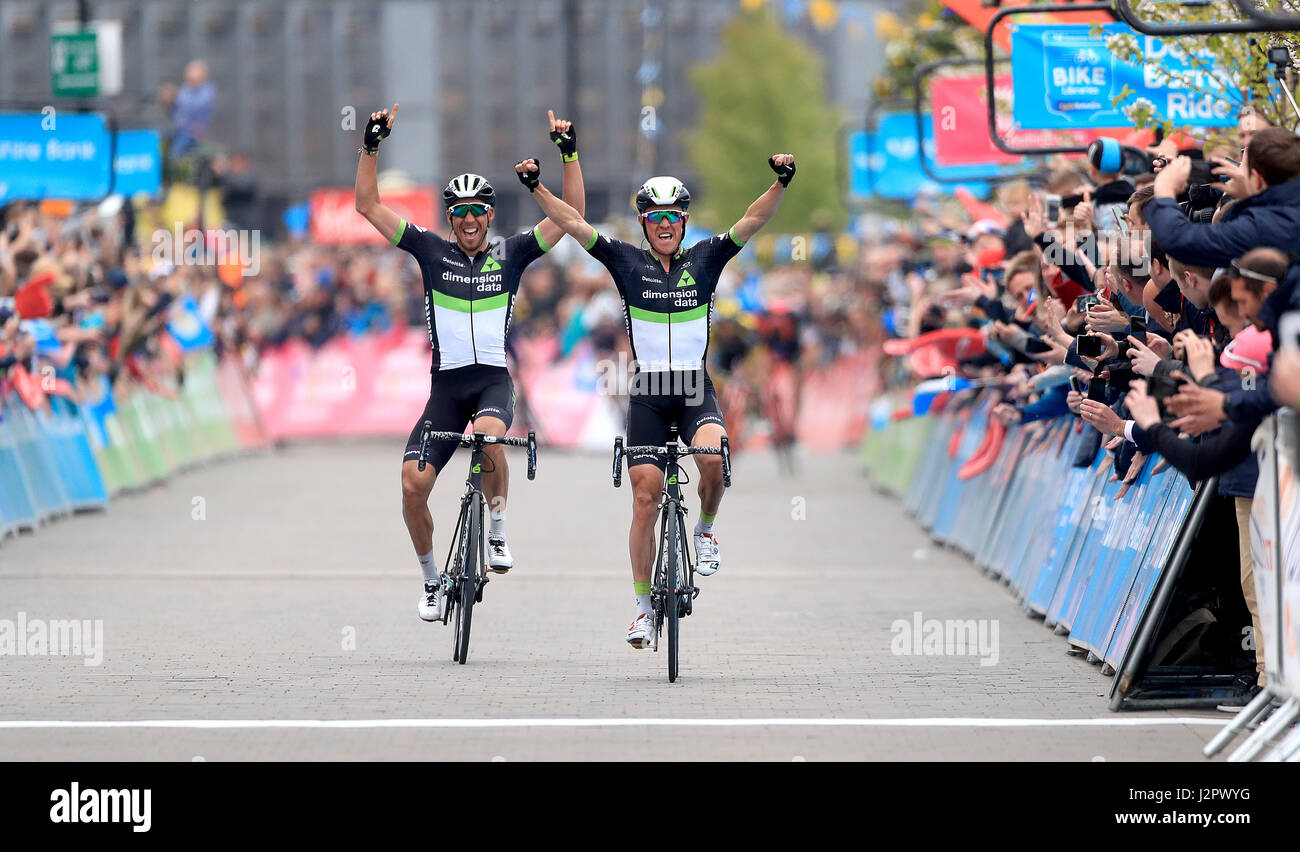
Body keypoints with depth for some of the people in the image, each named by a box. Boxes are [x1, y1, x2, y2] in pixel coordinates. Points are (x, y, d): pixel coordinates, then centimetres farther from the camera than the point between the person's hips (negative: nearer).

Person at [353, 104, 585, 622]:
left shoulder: (511, 254, 5)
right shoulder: (432, 252, 6)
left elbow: (571, 214, 1)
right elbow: (368, 206, 3)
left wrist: (569, 153, -8)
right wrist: (371, 147, -6)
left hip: (494, 380, -2)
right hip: (447, 384, 2)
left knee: (488, 433, -36)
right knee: (413, 483, -12)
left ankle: (497, 534, -15)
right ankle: (431, 580, 10)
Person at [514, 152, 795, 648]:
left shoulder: (704, 260, 4)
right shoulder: (627, 262, 3)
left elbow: (751, 222, -6)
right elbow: (572, 223, -2)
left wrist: (780, 183, -20)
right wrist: (536, 187, -13)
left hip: (695, 392, 0)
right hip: (647, 397, 0)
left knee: (712, 457, -30)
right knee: (645, 499, -4)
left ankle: (705, 531, 0)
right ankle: (643, 607, 5)